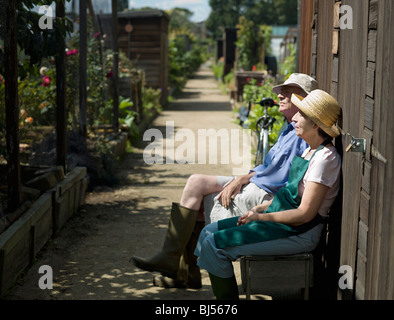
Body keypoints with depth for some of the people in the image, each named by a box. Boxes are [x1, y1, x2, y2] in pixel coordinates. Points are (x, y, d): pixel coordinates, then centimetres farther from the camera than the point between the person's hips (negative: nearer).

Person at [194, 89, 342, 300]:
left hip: (299, 233, -10)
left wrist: (262, 217, -14)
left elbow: (305, 213, -22)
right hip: (280, 217, 10)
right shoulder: (311, 150, 11)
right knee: (209, 233, 6)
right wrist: (261, 207, 7)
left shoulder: (325, 158, -19)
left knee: (214, 245, -16)